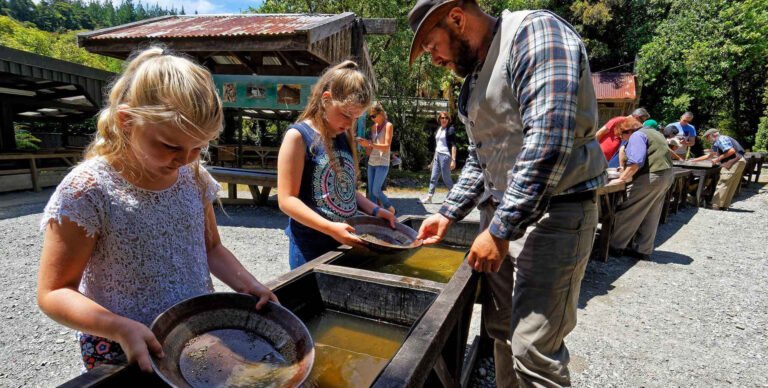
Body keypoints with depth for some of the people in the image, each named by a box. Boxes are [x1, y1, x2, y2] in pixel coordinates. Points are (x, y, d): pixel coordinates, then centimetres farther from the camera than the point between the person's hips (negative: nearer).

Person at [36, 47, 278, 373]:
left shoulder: (193, 176, -5)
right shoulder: (88, 189, -19)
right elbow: (54, 293, -13)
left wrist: (248, 285, -10)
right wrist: (121, 328, -28)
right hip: (122, 354, -4)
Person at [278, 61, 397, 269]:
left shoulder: (345, 138, 11)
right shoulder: (299, 135, -12)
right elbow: (287, 199, -17)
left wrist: (374, 210, 2)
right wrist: (330, 228, -26)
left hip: (345, 242, 7)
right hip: (311, 246, -7)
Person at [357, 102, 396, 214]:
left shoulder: (388, 126, -5)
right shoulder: (374, 127, 12)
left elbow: (387, 146, -16)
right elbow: (370, 150, 14)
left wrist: (369, 144, -24)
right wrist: (365, 145, -7)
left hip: (382, 163, -6)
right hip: (371, 163, 6)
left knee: (376, 190, -8)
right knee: (371, 191, 6)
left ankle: (390, 208, 13)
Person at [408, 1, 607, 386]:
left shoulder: (535, 33, -12)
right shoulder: (475, 73, 15)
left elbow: (548, 143, -25)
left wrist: (500, 229, -23)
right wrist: (448, 214, 14)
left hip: (552, 214, -8)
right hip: (500, 215, 9)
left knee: (533, 350, -5)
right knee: (501, 328, 15)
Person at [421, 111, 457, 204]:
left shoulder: (450, 129, -8)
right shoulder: (438, 129, 14)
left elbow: (453, 145, -13)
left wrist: (453, 160, -19)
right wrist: (434, 157, 19)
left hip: (445, 155, -7)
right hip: (437, 155, 7)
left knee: (446, 178, -1)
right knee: (433, 178, 6)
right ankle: (429, 197, 10)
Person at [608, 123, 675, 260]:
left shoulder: (637, 135, -8)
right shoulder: (655, 133, 22)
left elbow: (636, 162, -22)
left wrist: (621, 179, -17)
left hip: (651, 177, -10)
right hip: (666, 175, 10)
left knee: (628, 212, -4)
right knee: (651, 216, 12)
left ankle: (615, 246, 0)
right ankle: (643, 249, 17)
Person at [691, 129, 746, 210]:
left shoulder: (721, 139, -9)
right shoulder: (716, 143, 22)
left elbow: (732, 151, -22)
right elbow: (710, 155, 32)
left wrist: (718, 159, -16)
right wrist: (694, 160, 27)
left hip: (735, 162, -10)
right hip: (738, 162, 10)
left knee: (722, 185, -8)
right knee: (731, 186, 11)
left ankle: (716, 206, -5)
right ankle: (724, 205, 15)